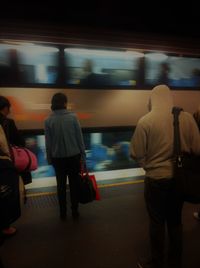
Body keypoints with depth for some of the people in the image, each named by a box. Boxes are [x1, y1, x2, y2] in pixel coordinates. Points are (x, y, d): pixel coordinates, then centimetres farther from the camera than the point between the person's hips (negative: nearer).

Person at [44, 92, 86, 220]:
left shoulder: (48, 120, -7)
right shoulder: (73, 117, -10)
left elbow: (48, 143, -3)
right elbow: (80, 138, -7)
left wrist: (49, 159, 9)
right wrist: (83, 155, 2)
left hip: (58, 157, 1)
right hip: (74, 156, -1)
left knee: (61, 185, 14)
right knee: (74, 184, 12)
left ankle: (63, 213, 24)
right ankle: (75, 211, 22)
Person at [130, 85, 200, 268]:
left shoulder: (145, 121, -16)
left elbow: (136, 154, -13)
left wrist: (149, 166, 5)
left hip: (156, 179, -3)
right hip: (180, 178, 4)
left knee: (157, 222, 14)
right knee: (175, 221, 20)